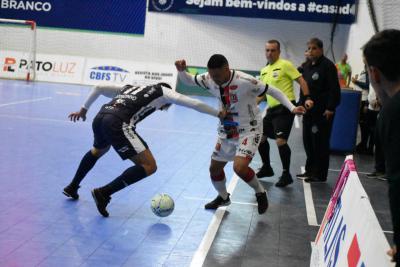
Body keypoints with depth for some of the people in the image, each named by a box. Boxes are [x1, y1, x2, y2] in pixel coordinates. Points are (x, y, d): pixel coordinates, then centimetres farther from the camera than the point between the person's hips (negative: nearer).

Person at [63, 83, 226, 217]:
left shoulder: (130, 88, 35)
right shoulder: (162, 91, 20)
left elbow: (98, 88, 31)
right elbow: (194, 104, 14)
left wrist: (84, 109, 37)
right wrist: (218, 113, 22)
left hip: (99, 118, 8)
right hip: (118, 123, -8)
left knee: (98, 150, 40)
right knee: (149, 166, -2)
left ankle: (72, 188, 48)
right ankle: (103, 193, -6)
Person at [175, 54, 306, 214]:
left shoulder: (245, 81, -27)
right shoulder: (209, 79, -12)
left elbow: (273, 91, -17)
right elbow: (187, 80, 4)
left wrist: (292, 108, -24)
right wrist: (181, 70, -18)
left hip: (249, 130, -6)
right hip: (226, 131, 6)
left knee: (239, 167, -26)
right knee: (214, 168, 13)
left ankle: (260, 193, 3)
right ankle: (223, 197, 43)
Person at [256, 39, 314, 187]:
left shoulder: (285, 65, -7)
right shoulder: (264, 71, 16)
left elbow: (301, 80, -11)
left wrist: (307, 98, -21)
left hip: (285, 108, -8)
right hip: (272, 109, 9)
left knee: (280, 140, -17)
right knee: (261, 137, 13)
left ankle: (286, 174, -4)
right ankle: (266, 168, 31)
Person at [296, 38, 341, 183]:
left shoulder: (328, 66, -10)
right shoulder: (306, 67, 14)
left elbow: (334, 89, -15)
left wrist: (330, 108, -19)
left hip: (323, 111, -8)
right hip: (309, 110, 8)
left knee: (320, 142, -3)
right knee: (308, 140, 13)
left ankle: (320, 175, 4)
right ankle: (310, 170, 25)